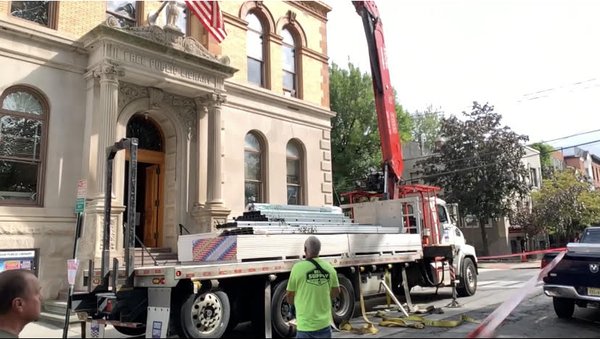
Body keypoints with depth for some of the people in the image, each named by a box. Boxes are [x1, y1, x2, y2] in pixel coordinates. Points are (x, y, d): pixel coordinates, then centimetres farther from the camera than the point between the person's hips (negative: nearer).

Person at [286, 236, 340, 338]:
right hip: (324, 324, 4)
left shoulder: (298, 268, -14)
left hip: (305, 325, -3)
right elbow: (336, 292, 13)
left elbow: (290, 296, -3)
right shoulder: (329, 268, -2)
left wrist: (293, 304, 19)